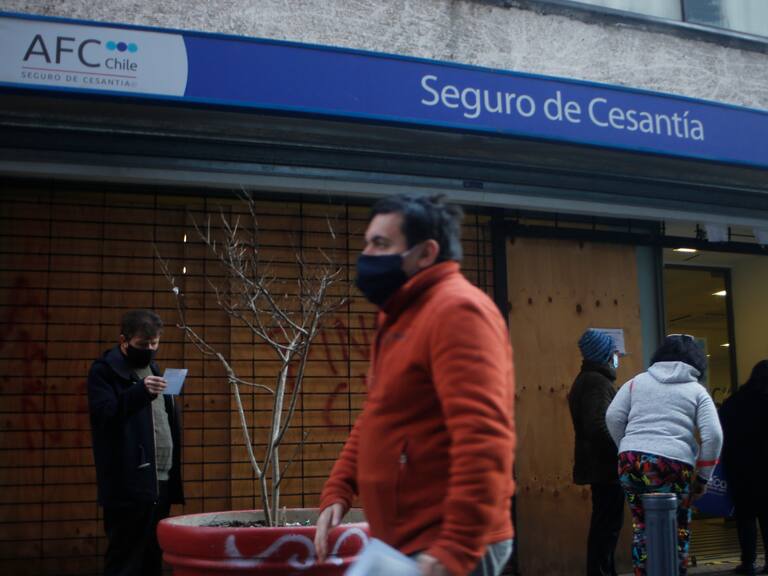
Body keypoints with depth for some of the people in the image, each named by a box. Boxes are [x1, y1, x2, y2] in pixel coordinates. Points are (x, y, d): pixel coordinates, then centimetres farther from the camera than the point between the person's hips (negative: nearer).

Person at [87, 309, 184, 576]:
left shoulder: (153, 369, 19)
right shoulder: (105, 370, -3)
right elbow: (103, 414, -19)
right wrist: (140, 391, -32)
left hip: (161, 481, 7)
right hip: (129, 485, -7)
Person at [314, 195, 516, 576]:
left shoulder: (456, 310, -16)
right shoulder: (401, 317, 15)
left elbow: (484, 440, -25)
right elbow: (375, 420, 21)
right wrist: (336, 493, 9)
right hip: (405, 543, 9)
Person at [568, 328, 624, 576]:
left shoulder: (585, 380, 18)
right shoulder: (598, 382, -15)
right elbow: (599, 426, -27)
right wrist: (620, 454, -19)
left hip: (598, 464, 11)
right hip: (606, 466, -11)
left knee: (603, 526, 16)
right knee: (607, 527, -7)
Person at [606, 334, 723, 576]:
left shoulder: (638, 381, 17)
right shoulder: (697, 390, 12)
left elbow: (613, 416, 6)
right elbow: (713, 435, 0)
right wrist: (703, 476, 8)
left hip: (632, 463, 2)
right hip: (674, 465, -2)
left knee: (642, 525, 14)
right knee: (678, 529, 13)